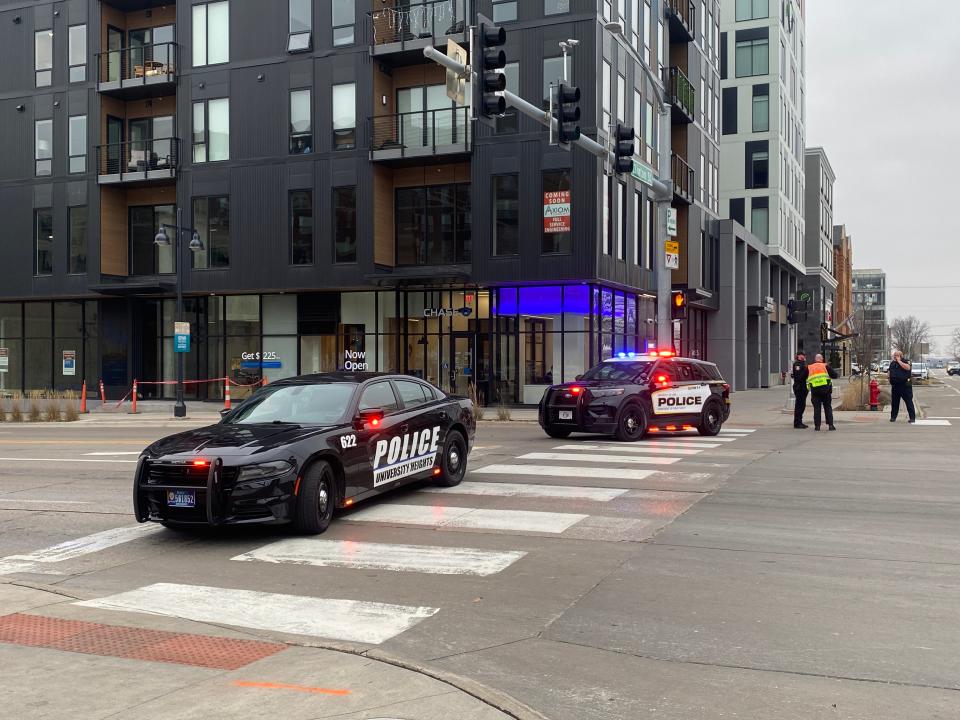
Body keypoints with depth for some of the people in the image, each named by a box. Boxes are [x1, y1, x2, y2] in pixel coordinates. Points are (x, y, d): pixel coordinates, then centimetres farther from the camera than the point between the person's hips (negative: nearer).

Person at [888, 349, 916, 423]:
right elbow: (889, 371, 30)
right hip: (895, 386, 6)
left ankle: (912, 418, -3)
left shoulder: (906, 362, -4)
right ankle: (893, 417, 18)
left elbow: (907, 367, -25)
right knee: (894, 402, 10)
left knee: (909, 402, -5)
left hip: (905, 386, -6)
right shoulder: (892, 363, 15)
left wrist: (899, 361, -18)